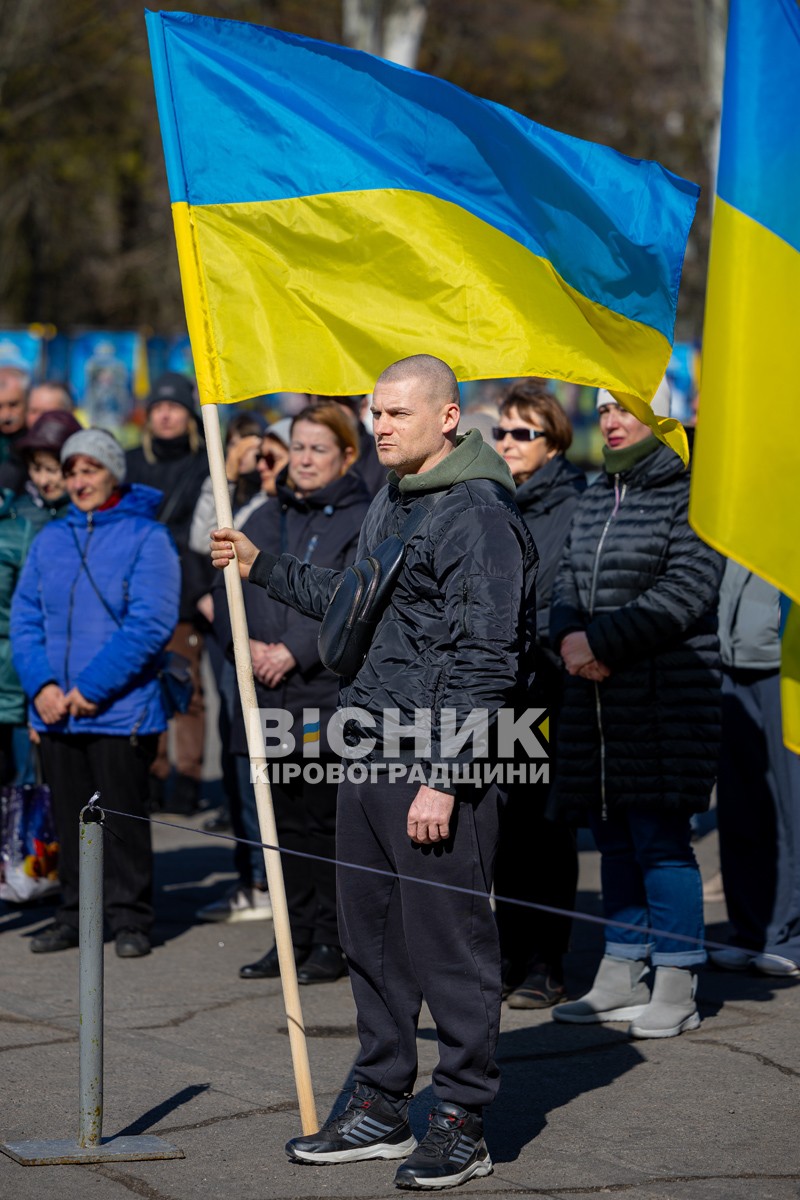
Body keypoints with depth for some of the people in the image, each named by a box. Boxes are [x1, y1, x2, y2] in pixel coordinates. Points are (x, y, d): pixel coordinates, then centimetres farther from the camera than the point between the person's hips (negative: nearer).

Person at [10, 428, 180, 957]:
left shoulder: (146, 538, -4)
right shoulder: (50, 540, 13)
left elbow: (150, 625, -12)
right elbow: (25, 616, 10)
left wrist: (91, 687, -15)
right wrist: (40, 685, -6)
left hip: (122, 710, -5)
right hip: (55, 711, 5)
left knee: (123, 818, -1)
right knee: (70, 818, 10)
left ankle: (131, 918, 8)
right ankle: (76, 915, 19)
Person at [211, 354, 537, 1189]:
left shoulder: (479, 515, -14)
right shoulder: (388, 504, 16)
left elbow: (483, 660, -19)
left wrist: (443, 777, -21)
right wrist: (263, 568, 31)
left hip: (438, 766, -9)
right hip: (370, 756, 9)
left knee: (450, 945, -3)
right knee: (370, 938, 14)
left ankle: (462, 1125, 5)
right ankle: (381, 1106, 25)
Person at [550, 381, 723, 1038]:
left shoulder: (689, 493, -8)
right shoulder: (596, 498, 16)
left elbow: (687, 590, -16)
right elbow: (570, 577, 15)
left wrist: (600, 641, -16)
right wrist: (569, 634, -7)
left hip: (667, 697, -7)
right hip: (597, 691, 7)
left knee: (659, 836, -7)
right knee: (615, 836, 12)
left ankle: (677, 990, -1)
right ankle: (621, 979, 21)